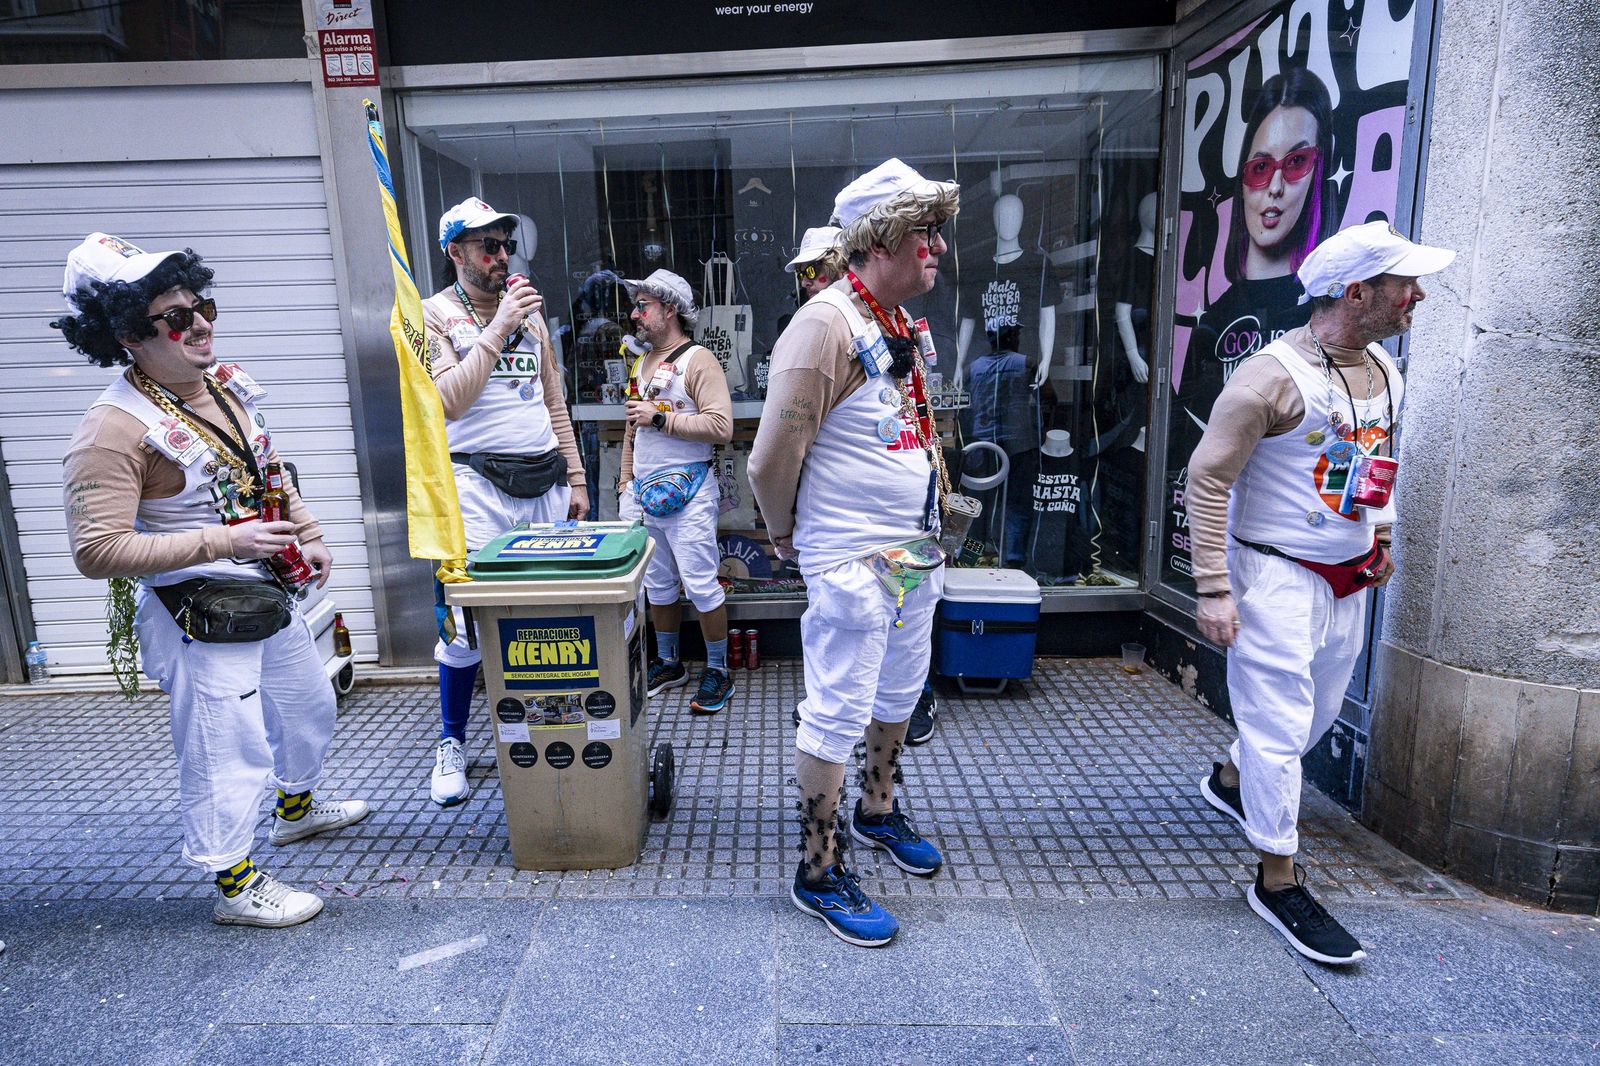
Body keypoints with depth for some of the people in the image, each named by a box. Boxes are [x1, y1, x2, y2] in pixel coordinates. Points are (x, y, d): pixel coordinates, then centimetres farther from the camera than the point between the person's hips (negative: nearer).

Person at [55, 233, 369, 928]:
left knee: (308, 705, 24)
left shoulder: (226, 384, 2)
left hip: (270, 592, 9)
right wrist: (223, 541, -30)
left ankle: (297, 807, 50)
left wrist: (309, 534, 9)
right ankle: (234, 883, 23)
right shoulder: (115, 428, -23)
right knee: (226, 749, 3)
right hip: (196, 614, -9)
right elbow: (97, 552, -25)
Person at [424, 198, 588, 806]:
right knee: (466, 622, -4)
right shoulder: (434, 314, 2)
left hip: (545, 482, 5)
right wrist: (498, 329, -14)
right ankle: (451, 745, 15)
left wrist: (574, 477, 13)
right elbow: (447, 399, -13)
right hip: (478, 485, -4)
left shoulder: (529, 312, 17)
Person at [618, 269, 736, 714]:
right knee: (657, 584, 14)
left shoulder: (697, 360, -8)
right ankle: (668, 663, 29)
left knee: (701, 584, -4)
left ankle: (718, 671, 11)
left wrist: (660, 417, -18)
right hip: (644, 490, 8)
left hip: (686, 491, -8)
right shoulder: (642, 362, 17)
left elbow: (721, 426, -20)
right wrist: (625, 482, 19)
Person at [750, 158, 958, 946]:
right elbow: (772, 460, -19)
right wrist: (785, 532, -4)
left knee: (899, 693, 23)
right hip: (851, 559, -9)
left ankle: (878, 810, 46)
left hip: (915, 553, 9)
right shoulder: (826, 325, -19)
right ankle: (818, 874, 21)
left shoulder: (901, 323, 10)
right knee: (837, 716, 3)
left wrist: (929, 527, 18)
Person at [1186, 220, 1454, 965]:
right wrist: (1214, 589, -23)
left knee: (1320, 710, 20)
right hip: (1278, 575, -8)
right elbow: (1207, 478, -20)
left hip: (1347, 577, 9)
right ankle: (1278, 881, 10)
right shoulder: (1274, 375, -19)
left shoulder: (1382, 370, 7)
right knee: (1281, 723, -4)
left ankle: (1230, 780, 45)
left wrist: (1381, 538, 20)